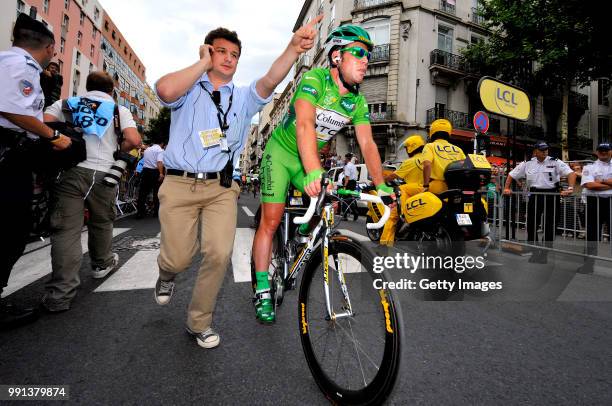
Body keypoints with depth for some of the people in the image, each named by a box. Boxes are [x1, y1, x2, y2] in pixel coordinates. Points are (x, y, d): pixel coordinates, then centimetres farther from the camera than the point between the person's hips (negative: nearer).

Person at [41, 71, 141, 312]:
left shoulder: (66, 103, 16)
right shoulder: (119, 110, 11)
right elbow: (134, 140, -5)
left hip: (69, 172, 1)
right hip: (103, 174, 0)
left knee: (66, 230, -3)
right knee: (101, 223, 19)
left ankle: (60, 294, -7)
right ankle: (102, 264, 39)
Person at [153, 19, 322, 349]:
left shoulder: (243, 97, 13)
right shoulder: (189, 90, 7)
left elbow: (270, 80, -7)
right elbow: (165, 90, -18)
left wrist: (294, 47, -24)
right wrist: (203, 63, -4)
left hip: (221, 188, 2)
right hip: (180, 185, -1)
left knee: (219, 254, -12)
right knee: (178, 259, -2)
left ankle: (199, 322, 13)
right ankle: (167, 273, 39)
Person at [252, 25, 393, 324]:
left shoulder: (358, 102, -4)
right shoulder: (314, 80, -22)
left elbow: (367, 144, -8)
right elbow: (305, 126, -37)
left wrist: (381, 185, -18)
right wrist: (314, 173, -50)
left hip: (310, 160, 6)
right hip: (281, 152, -5)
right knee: (271, 221, -9)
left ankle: (304, 225, 23)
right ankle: (262, 291, 2)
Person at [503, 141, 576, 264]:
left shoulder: (555, 162, 0)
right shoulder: (527, 163, 7)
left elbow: (571, 173, -8)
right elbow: (512, 174, 12)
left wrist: (570, 188, -23)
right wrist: (506, 188, 1)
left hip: (551, 195, -2)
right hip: (535, 195, 2)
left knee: (549, 226, 4)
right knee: (531, 225, 5)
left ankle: (544, 254, 15)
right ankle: (534, 252, 19)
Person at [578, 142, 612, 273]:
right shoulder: (589, 167, 5)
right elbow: (589, 185, -11)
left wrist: (601, 181, -9)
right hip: (595, 202, -1)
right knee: (592, 233, 4)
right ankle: (589, 263, 12)